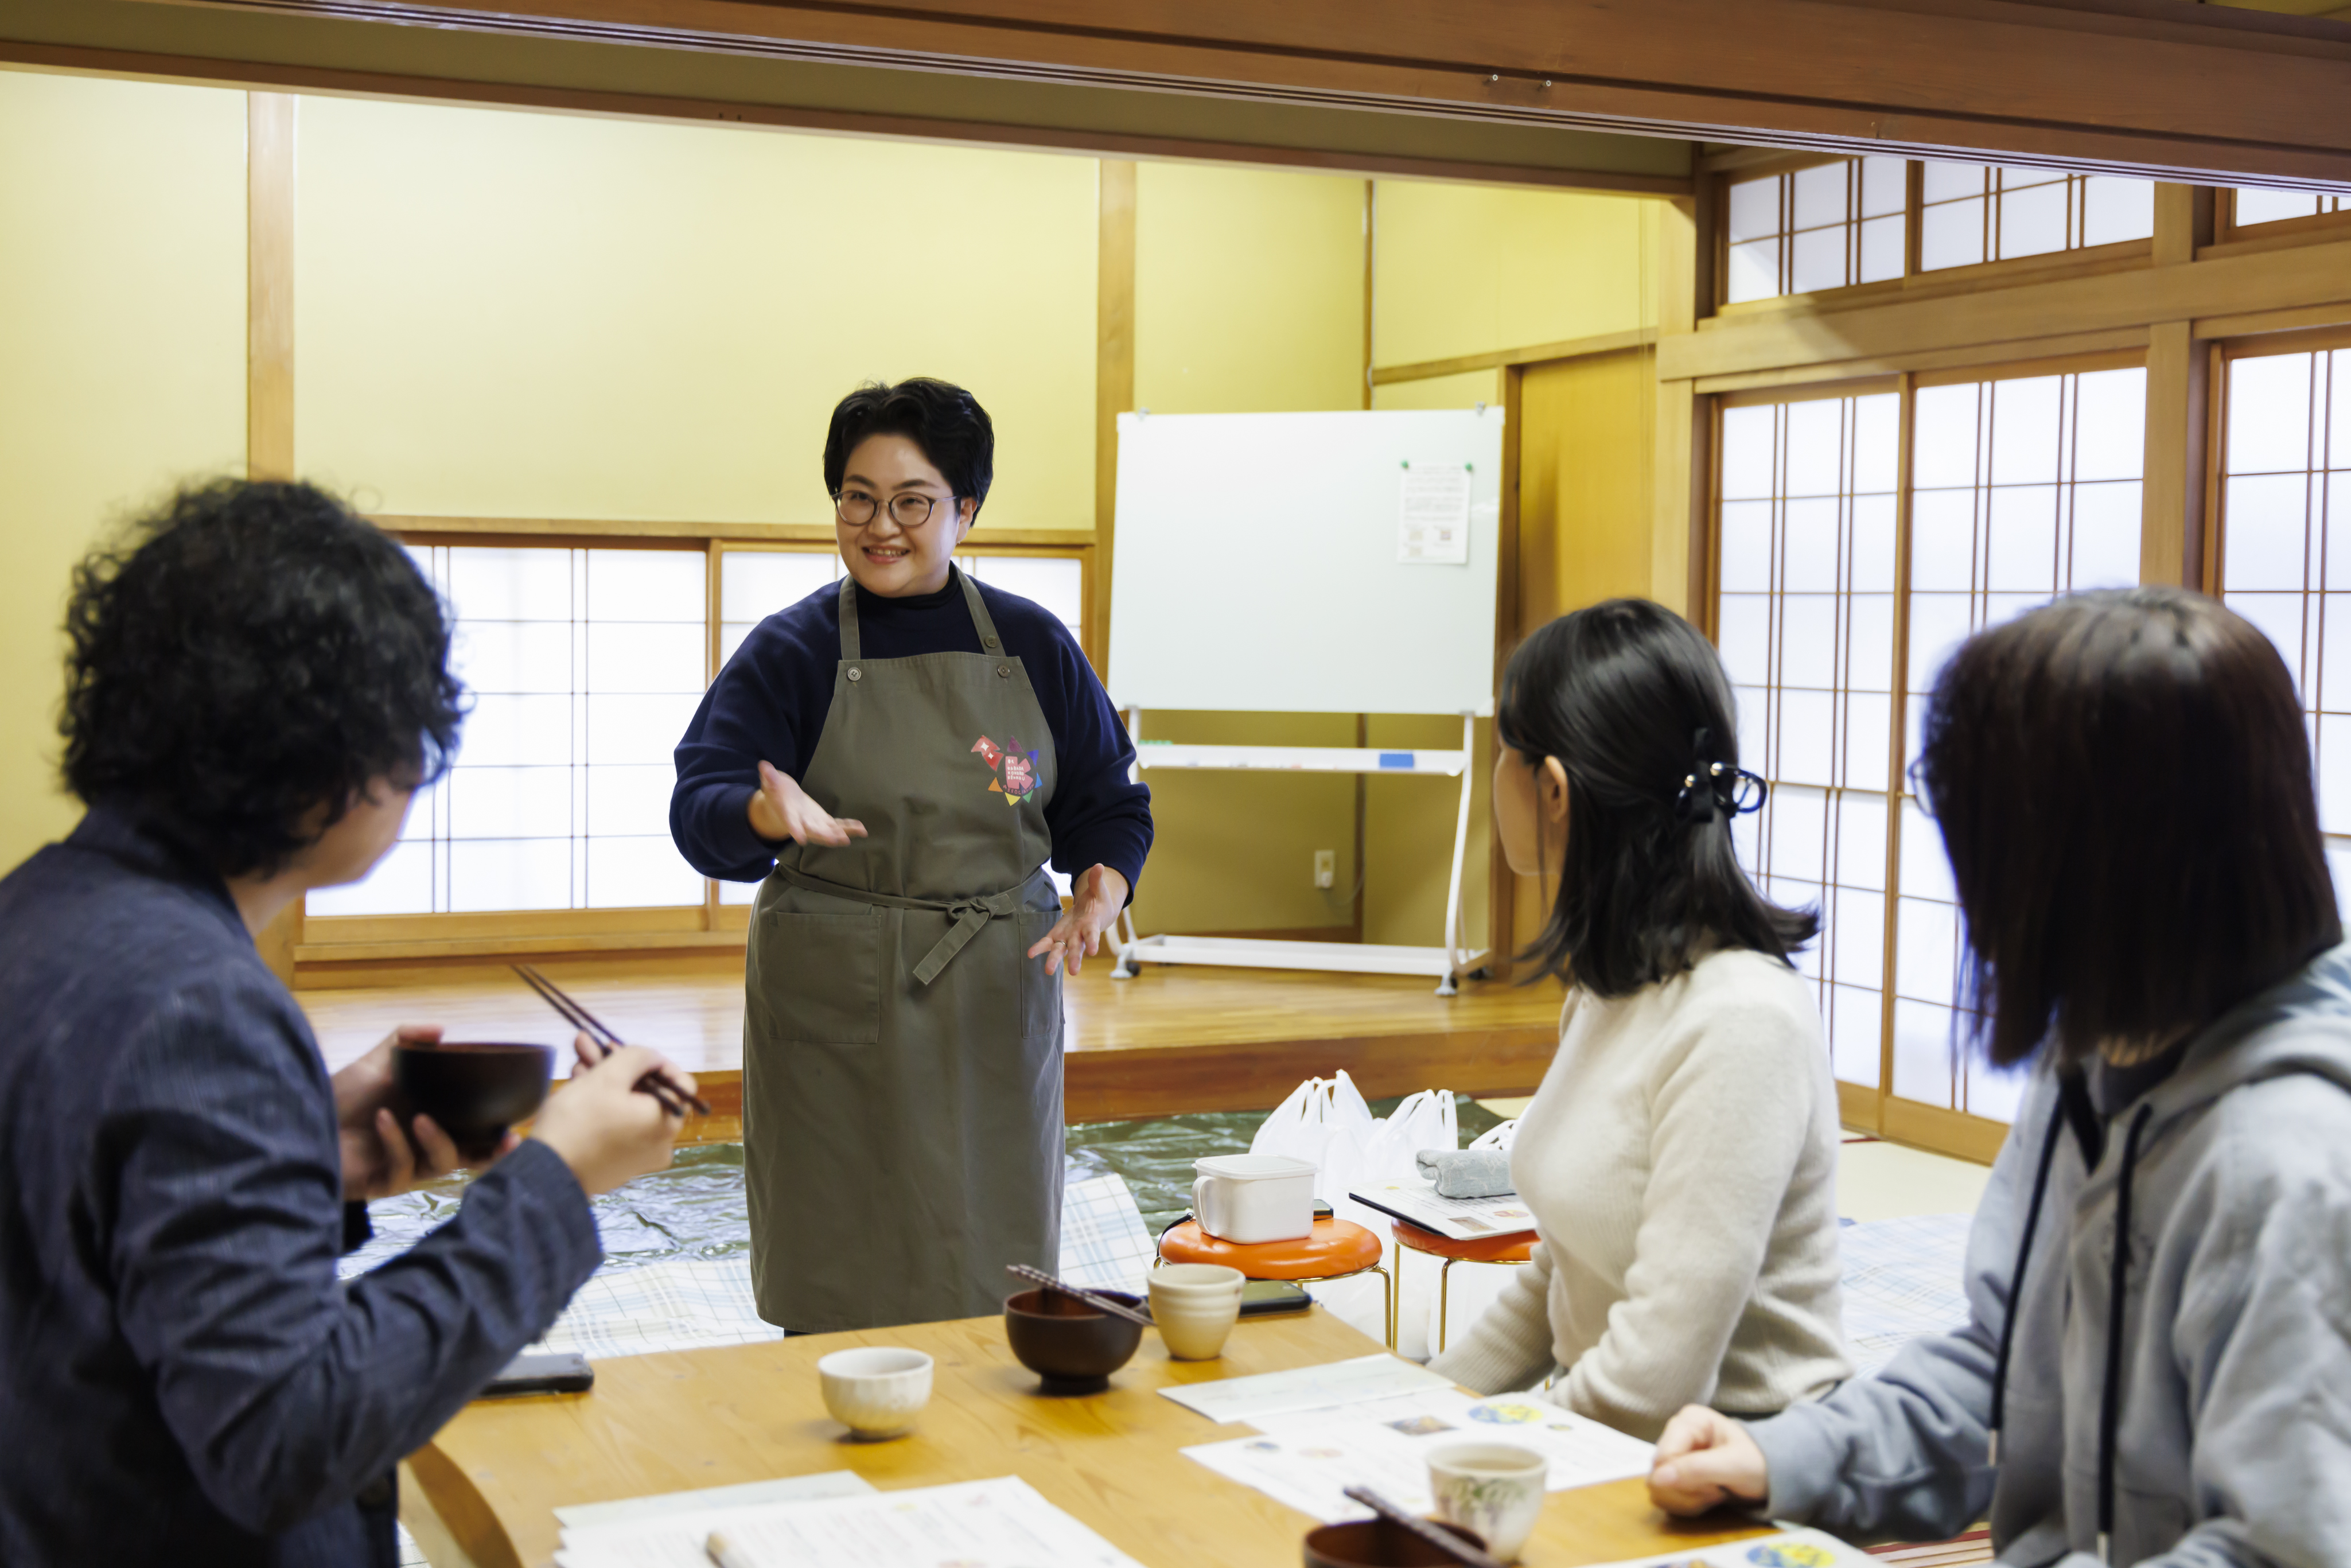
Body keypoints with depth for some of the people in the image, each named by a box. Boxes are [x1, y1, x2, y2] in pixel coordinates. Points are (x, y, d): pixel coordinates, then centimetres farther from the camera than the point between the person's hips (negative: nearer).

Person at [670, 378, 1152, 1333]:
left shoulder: (1031, 644, 8)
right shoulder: (791, 651, 1)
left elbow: (1110, 802, 12)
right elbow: (698, 809, -8)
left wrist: (1101, 895, -9)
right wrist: (771, 814, -30)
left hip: (997, 1006, 2)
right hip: (837, 1010, -2)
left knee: (995, 1285, 5)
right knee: (844, 1290, -2)